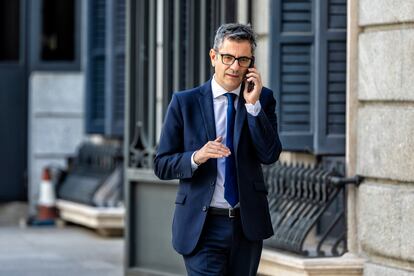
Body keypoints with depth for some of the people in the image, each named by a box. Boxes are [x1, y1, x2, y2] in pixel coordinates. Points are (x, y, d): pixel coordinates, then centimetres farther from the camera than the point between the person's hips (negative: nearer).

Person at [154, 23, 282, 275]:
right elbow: (162, 165, -1)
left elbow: (270, 155, -8)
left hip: (247, 225, 3)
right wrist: (196, 157, -20)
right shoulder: (184, 102, 0)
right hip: (202, 226, -3)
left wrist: (253, 104, -14)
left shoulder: (263, 99, 5)